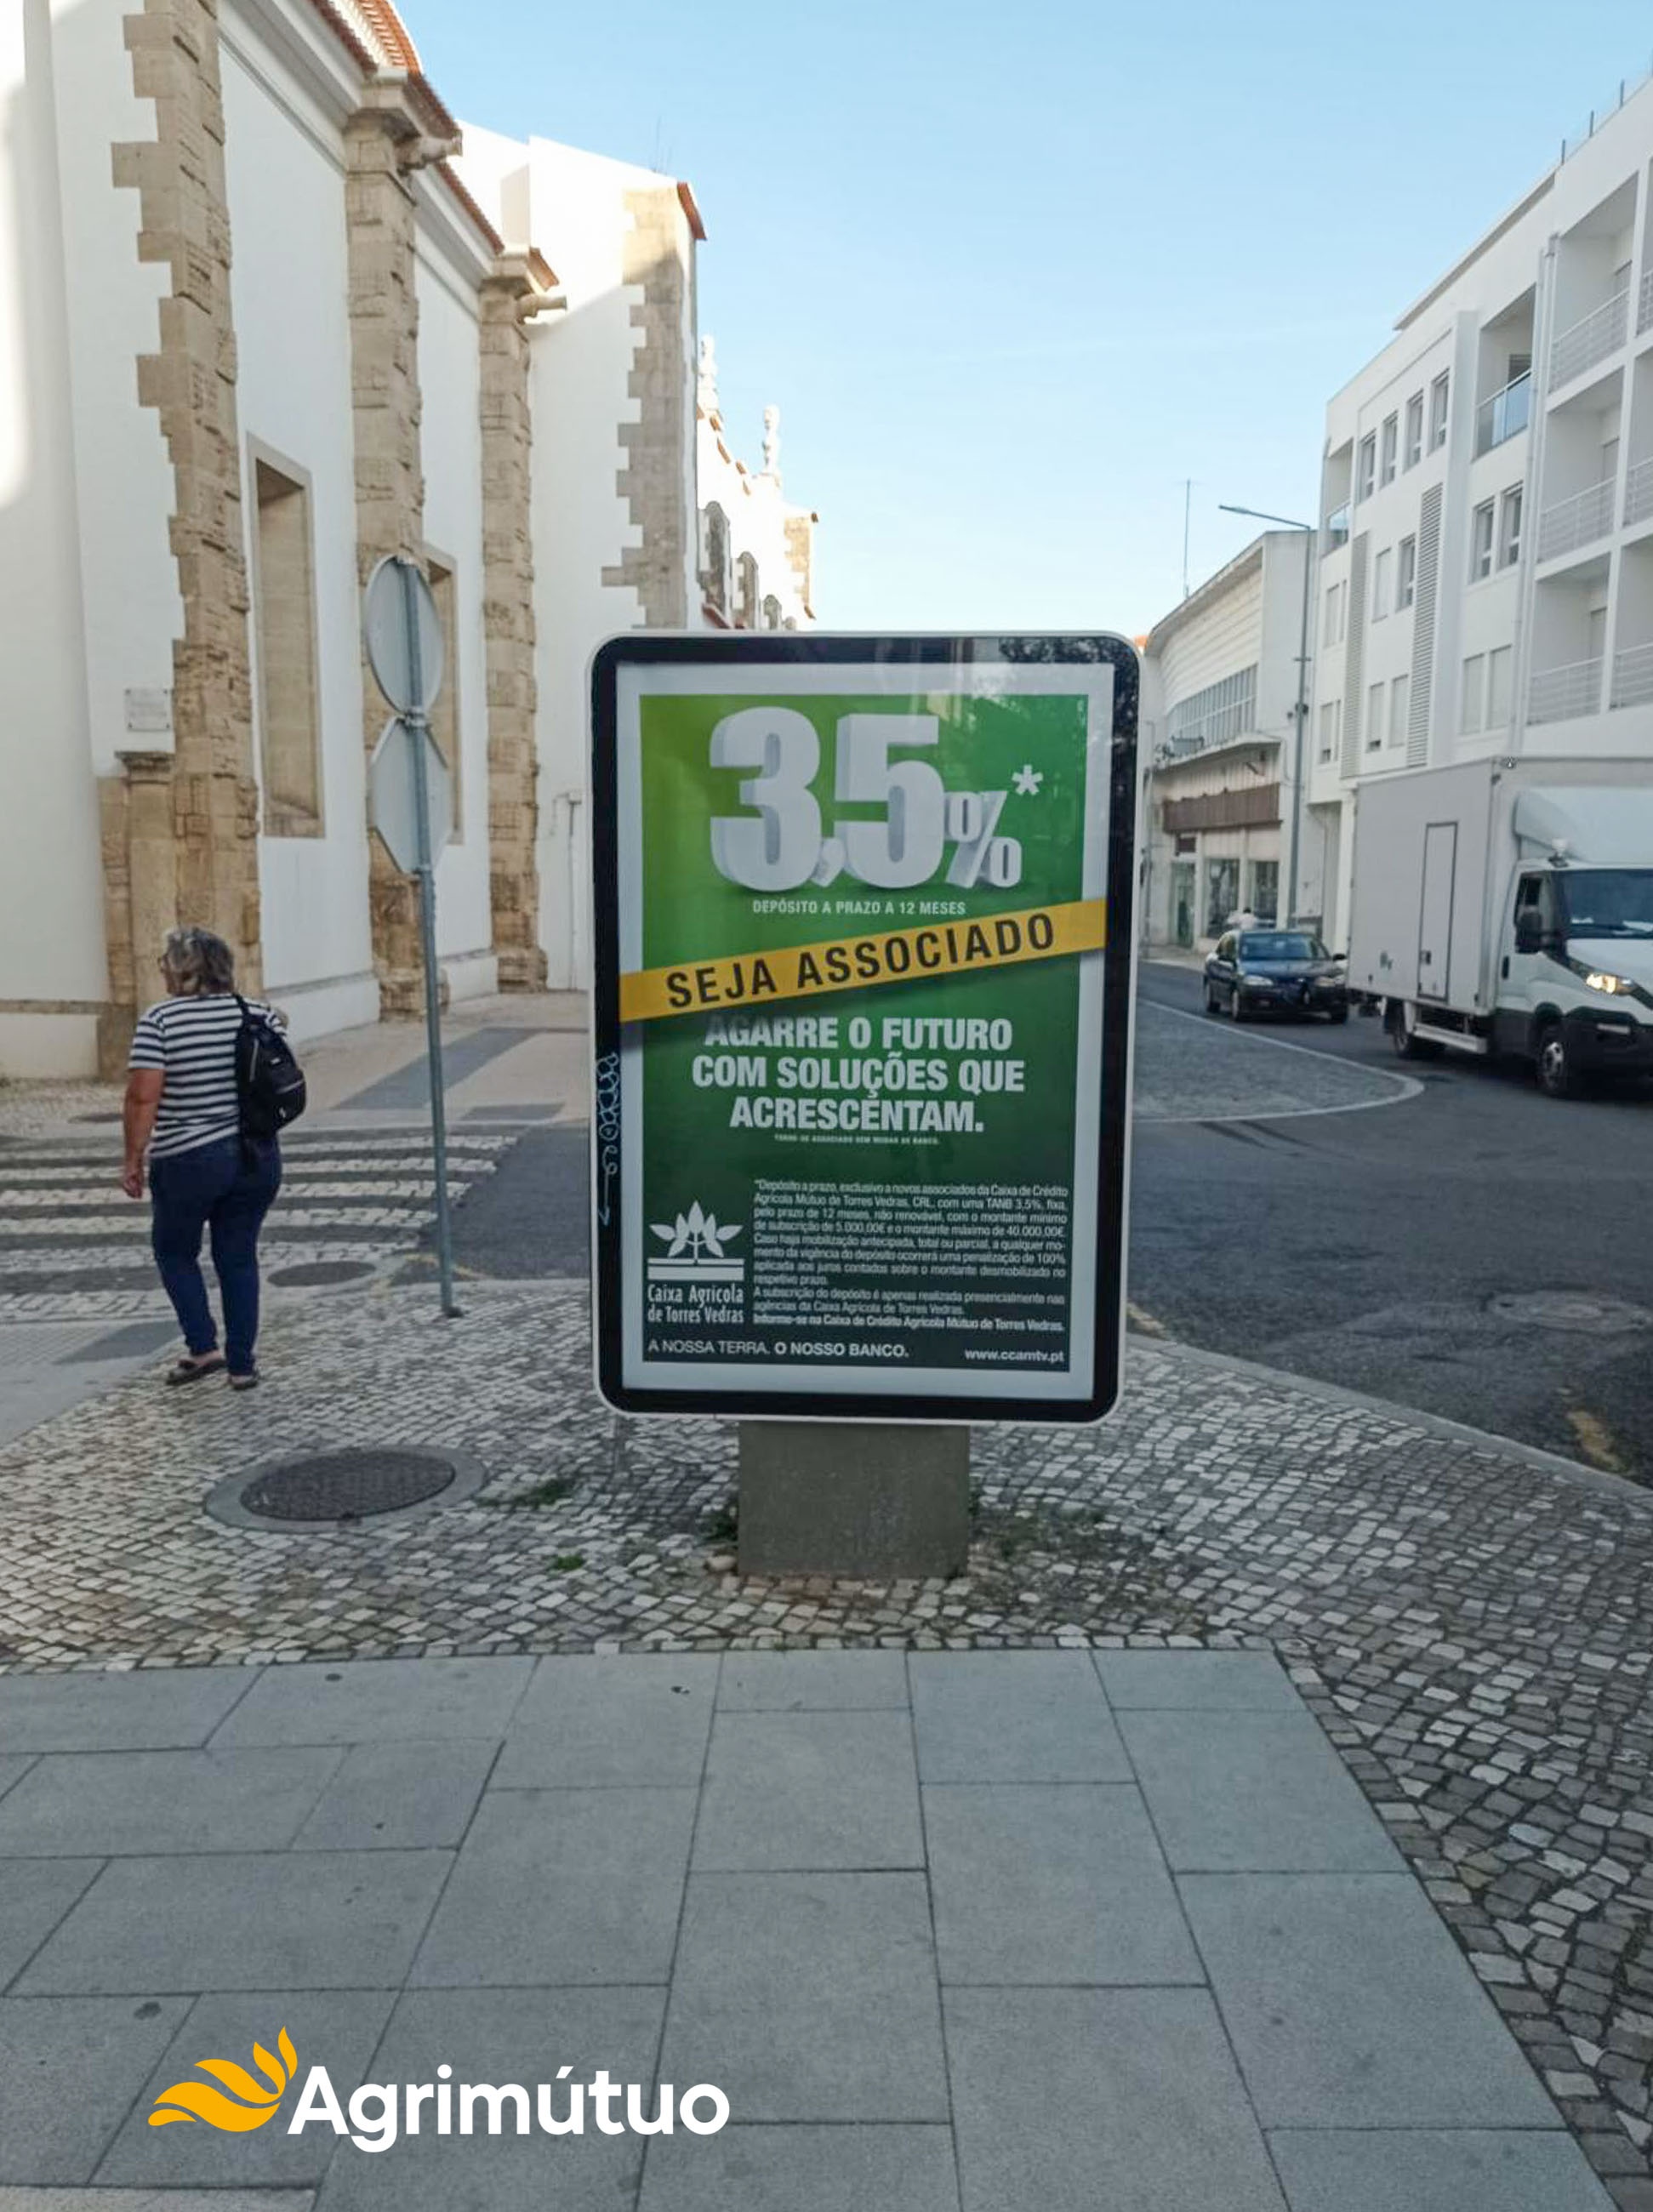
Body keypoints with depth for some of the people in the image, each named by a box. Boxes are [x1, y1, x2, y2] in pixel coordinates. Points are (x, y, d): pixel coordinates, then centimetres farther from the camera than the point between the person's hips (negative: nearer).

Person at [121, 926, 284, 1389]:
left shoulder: (160, 1020, -11)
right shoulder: (258, 1012, 1)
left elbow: (143, 1096, -15)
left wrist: (134, 1158, -7)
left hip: (186, 1161, -4)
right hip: (257, 1157, 4)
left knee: (175, 1251, 18)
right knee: (238, 1257, 14)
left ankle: (203, 1347, 9)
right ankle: (241, 1364, 16)